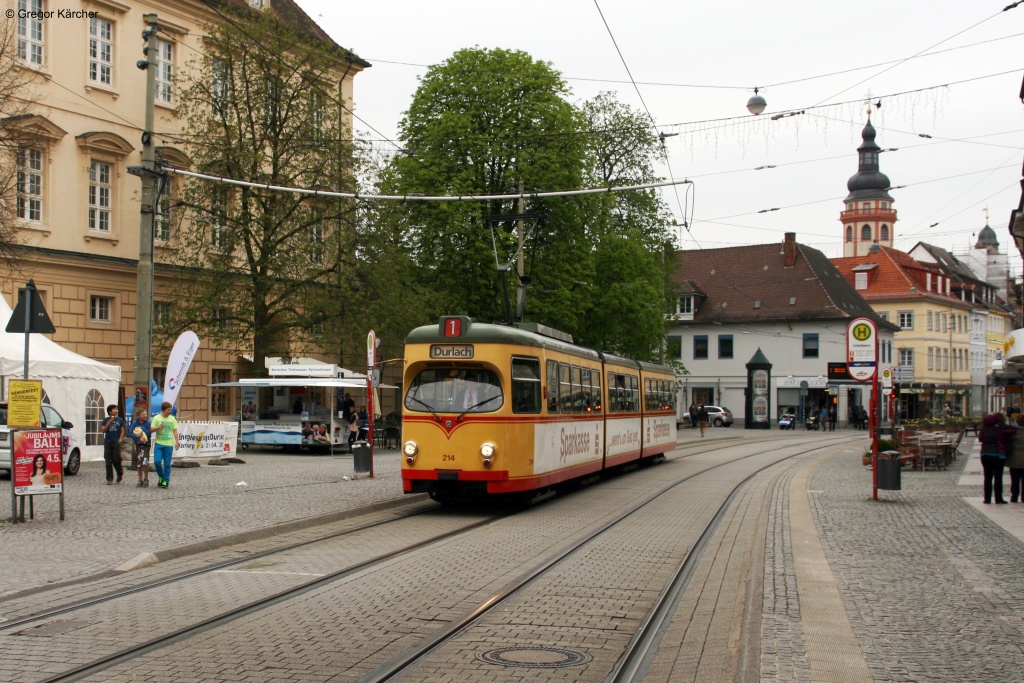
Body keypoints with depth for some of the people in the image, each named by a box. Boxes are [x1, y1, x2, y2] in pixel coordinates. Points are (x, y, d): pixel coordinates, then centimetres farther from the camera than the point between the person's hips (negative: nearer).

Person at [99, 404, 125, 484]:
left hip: (116, 443, -1)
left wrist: (120, 440, -7)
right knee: (108, 462, 1)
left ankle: (120, 473, 20)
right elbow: (103, 430, -1)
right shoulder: (106, 420, 6)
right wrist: (109, 422, -9)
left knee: (116, 460, -6)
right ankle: (109, 478, 6)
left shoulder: (120, 420, 5)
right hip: (107, 443, 1)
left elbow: (122, 431, 5)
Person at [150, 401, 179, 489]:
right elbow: (151, 429, 3)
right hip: (159, 443, 0)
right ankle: (161, 476, 16)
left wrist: (177, 441, -4)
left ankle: (166, 481, 10)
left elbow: (175, 431, 4)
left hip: (169, 444, 0)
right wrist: (158, 427, -15)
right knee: (157, 461, -9)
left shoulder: (172, 419, 4)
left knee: (167, 464, 1)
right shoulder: (156, 418, 2)